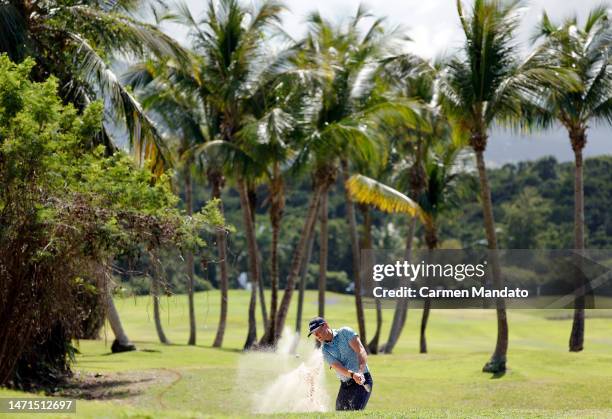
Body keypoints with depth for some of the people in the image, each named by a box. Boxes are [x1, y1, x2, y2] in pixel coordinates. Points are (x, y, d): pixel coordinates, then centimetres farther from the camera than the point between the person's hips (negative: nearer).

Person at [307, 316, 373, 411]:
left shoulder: (345, 332, -5)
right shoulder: (325, 350, 2)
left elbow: (361, 351, -14)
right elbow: (338, 368, -13)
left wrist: (360, 372, -30)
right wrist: (353, 375, -33)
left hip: (363, 381, -5)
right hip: (344, 385, 5)